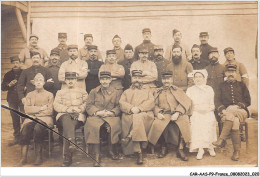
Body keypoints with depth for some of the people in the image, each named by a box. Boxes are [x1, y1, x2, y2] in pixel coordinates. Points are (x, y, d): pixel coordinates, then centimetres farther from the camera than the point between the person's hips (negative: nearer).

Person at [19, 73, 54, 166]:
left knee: (38, 128, -36)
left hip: (45, 118, -2)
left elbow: (50, 111, 3)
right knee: (26, 129, -32)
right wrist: (41, 108, -5)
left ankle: (39, 156, -25)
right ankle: (23, 157, -27)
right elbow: (27, 109, 5)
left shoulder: (49, 95, 15)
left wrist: (34, 110, -3)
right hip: (31, 119, 2)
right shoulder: (29, 94, 21)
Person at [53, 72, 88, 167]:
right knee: (67, 120, -38)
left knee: (67, 127, -33)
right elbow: (56, 105, 9)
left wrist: (77, 109, -9)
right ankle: (71, 143, -54)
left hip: (78, 116, -1)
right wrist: (67, 109, -7)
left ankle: (67, 156, -39)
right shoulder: (60, 92, 24)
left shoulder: (82, 91, 22)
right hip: (64, 115, 1)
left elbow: (86, 104, 9)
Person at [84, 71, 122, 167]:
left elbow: (119, 107, 8)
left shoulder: (117, 92, 17)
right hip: (96, 116, 0)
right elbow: (88, 106, 9)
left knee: (113, 126, -34)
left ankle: (112, 150, -9)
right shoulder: (93, 92, 18)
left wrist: (110, 112, -11)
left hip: (111, 116, 0)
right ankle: (97, 155, -27)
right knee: (94, 126, -34)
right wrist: (98, 112, -9)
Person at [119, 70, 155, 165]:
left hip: (145, 115, 0)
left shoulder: (148, 91, 27)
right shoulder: (126, 92, 29)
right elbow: (122, 103, 9)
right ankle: (139, 153, -37)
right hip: (129, 116, 0)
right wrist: (131, 108, -13)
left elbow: (151, 102, 7)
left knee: (138, 118, -37)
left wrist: (139, 108, -11)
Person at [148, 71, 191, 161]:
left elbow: (186, 102, 2)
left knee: (184, 122, -33)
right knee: (157, 124, -31)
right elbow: (156, 105, 15)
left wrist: (177, 113, -13)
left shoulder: (177, 90, 16)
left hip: (177, 115, -1)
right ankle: (163, 148, -10)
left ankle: (180, 150, -22)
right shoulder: (158, 92, 22)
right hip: (163, 115, 1)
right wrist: (158, 113, -9)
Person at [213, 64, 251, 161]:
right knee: (234, 121, -34)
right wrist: (222, 110, -12)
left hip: (241, 111, 0)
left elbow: (248, 101, 10)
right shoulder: (222, 86, 17)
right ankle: (237, 151, -33)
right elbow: (218, 102, 9)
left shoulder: (241, 85, 17)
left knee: (231, 115, -37)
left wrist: (237, 107, -8)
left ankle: (221, 139, -38)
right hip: (227, 112, 0)